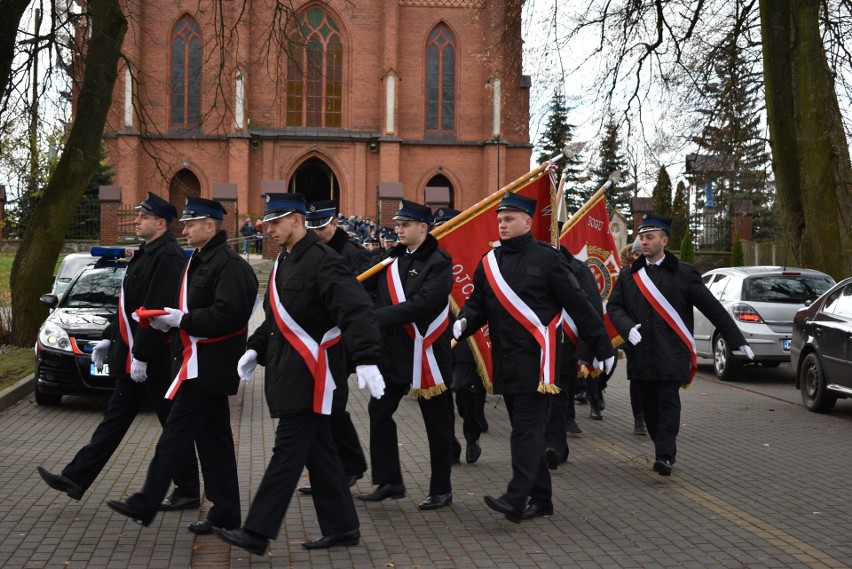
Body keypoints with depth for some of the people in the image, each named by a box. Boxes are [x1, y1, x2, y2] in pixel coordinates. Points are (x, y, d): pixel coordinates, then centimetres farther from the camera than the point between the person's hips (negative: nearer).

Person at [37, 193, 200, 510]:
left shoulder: (168, 257, -18)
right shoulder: (147, 254, 15)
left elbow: (158, 311, -24)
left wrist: (142, 356, -24)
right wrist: (109, 338, 19)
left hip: (155, 361, -10)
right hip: (133, 357, 10)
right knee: (114, 420, 12)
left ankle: (188, 493, 12)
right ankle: (76, 480, 16)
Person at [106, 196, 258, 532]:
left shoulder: (230, 265, -16)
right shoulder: (199, 261, 17)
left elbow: (228, 314, -26)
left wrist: (181, 320, -19)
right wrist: (169, 320, 3)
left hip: (208, 367, -10)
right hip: (200, 363, 10)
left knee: (176, 434, -6)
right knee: (213, 438, 11)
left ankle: (145, 505, 1)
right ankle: (225, 513, 17)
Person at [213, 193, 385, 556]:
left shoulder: (322, 261, -16)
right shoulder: (285, 261, 15)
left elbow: (356, 310, -26)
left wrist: (366, 360, -35)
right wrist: (256, 349, 14)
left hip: (310, 374, -10)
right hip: (290, 372, 10)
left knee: (288, 452, -6)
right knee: (318, 452, 13)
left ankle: (257, 533, -2)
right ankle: (342, 527, 22)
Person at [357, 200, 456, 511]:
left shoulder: (439, 262, -12)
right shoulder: (392, 258, 9)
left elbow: (423, 304, -24)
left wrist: (377, 317, -26)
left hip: (425, 354, -7)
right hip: (392, 352, 7)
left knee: (437, 421, 4)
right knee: (379, 410, 7)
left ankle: (441, 489, 17)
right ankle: (389, 482, 20)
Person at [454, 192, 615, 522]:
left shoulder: (546, 258, -6)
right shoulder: (488, 263, 11)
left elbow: (578, 306, -5)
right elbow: (477, 303, 11)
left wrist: (603, 348, -3)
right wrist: (463, 323, -13)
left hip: (535, 359, -6)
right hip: (504, 361, 6)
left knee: (527, 429, -10)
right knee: (525, 429, 12)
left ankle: (517, 499, -13)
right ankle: (540, 499, 20)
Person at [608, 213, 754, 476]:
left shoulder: (683, 273, 2)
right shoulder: (628, 274, 11)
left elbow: (712, 307, 2)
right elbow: (614, 306, 9)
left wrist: (738, 340, 1)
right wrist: (628, 327, -13)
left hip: (671, 355, -3)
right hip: (640, 354, 4)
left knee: (668, 403, -8)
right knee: (649, 406, 8)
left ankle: (665, 456, -8)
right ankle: (664, 450, 22)